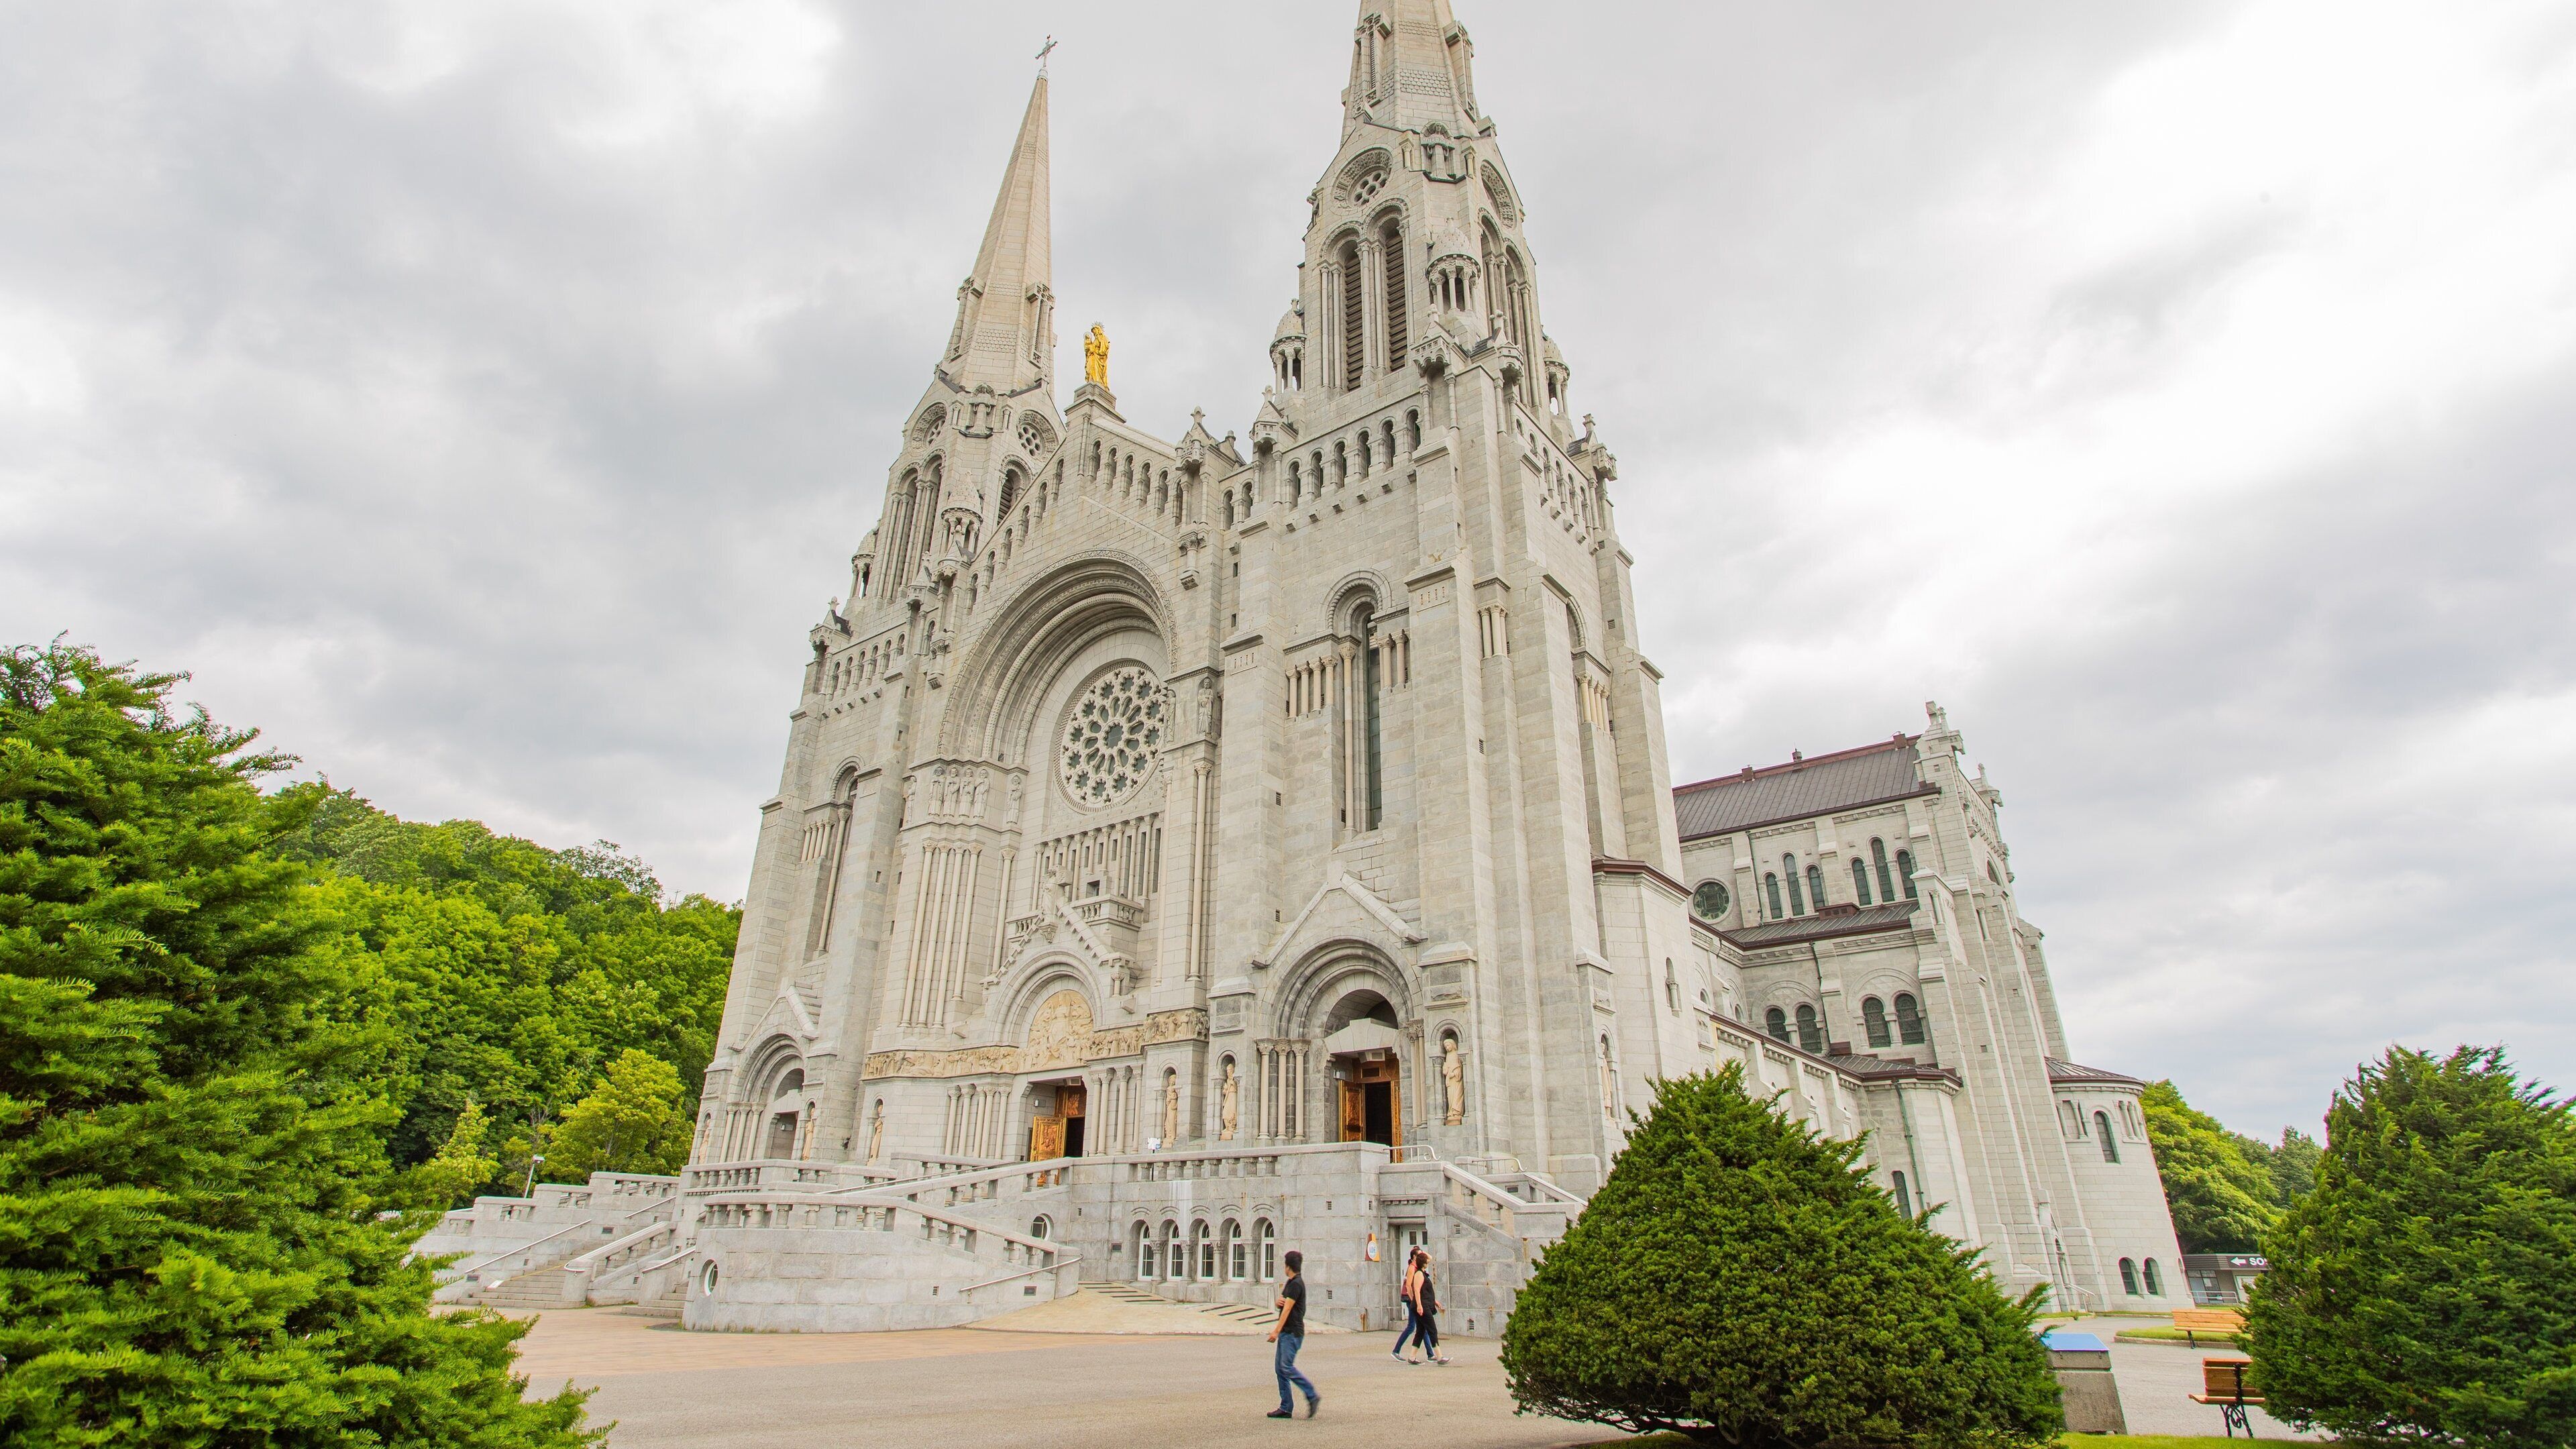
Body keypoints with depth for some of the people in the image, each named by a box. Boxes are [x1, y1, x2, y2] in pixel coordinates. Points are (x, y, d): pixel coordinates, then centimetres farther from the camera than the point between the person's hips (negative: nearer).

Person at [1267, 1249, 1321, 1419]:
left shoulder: (1296, 1284, -14)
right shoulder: (1290, 1282, 17)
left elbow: (1287, 1309, -19)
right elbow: (1282, 1306, 20)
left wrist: (1276, 1331, -21)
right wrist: (1279, 1301, -4)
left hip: (1293, 1333, -10)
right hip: (1286, 1333, 10)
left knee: (1287, 1367, -15)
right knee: (1279, 1368, 6)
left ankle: (1312, 1396, -7)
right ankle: (1286, 1408, 8)